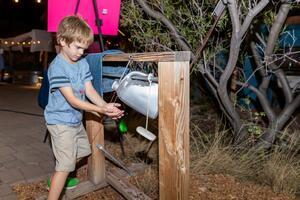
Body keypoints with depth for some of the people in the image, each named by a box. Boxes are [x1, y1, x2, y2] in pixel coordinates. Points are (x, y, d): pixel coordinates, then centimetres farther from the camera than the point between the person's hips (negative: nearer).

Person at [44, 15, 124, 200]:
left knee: (83, 151, 24)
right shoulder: (57, 67, -23)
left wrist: (105, 105, -22)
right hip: (61, 121, -8)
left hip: (76, 119, 9)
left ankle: (56, 179, 45)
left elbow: (89, 90, -4)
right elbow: (72, 100, -26)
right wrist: (101, 110, -32)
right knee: (66, 165, -7)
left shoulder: (83, 63, -1)